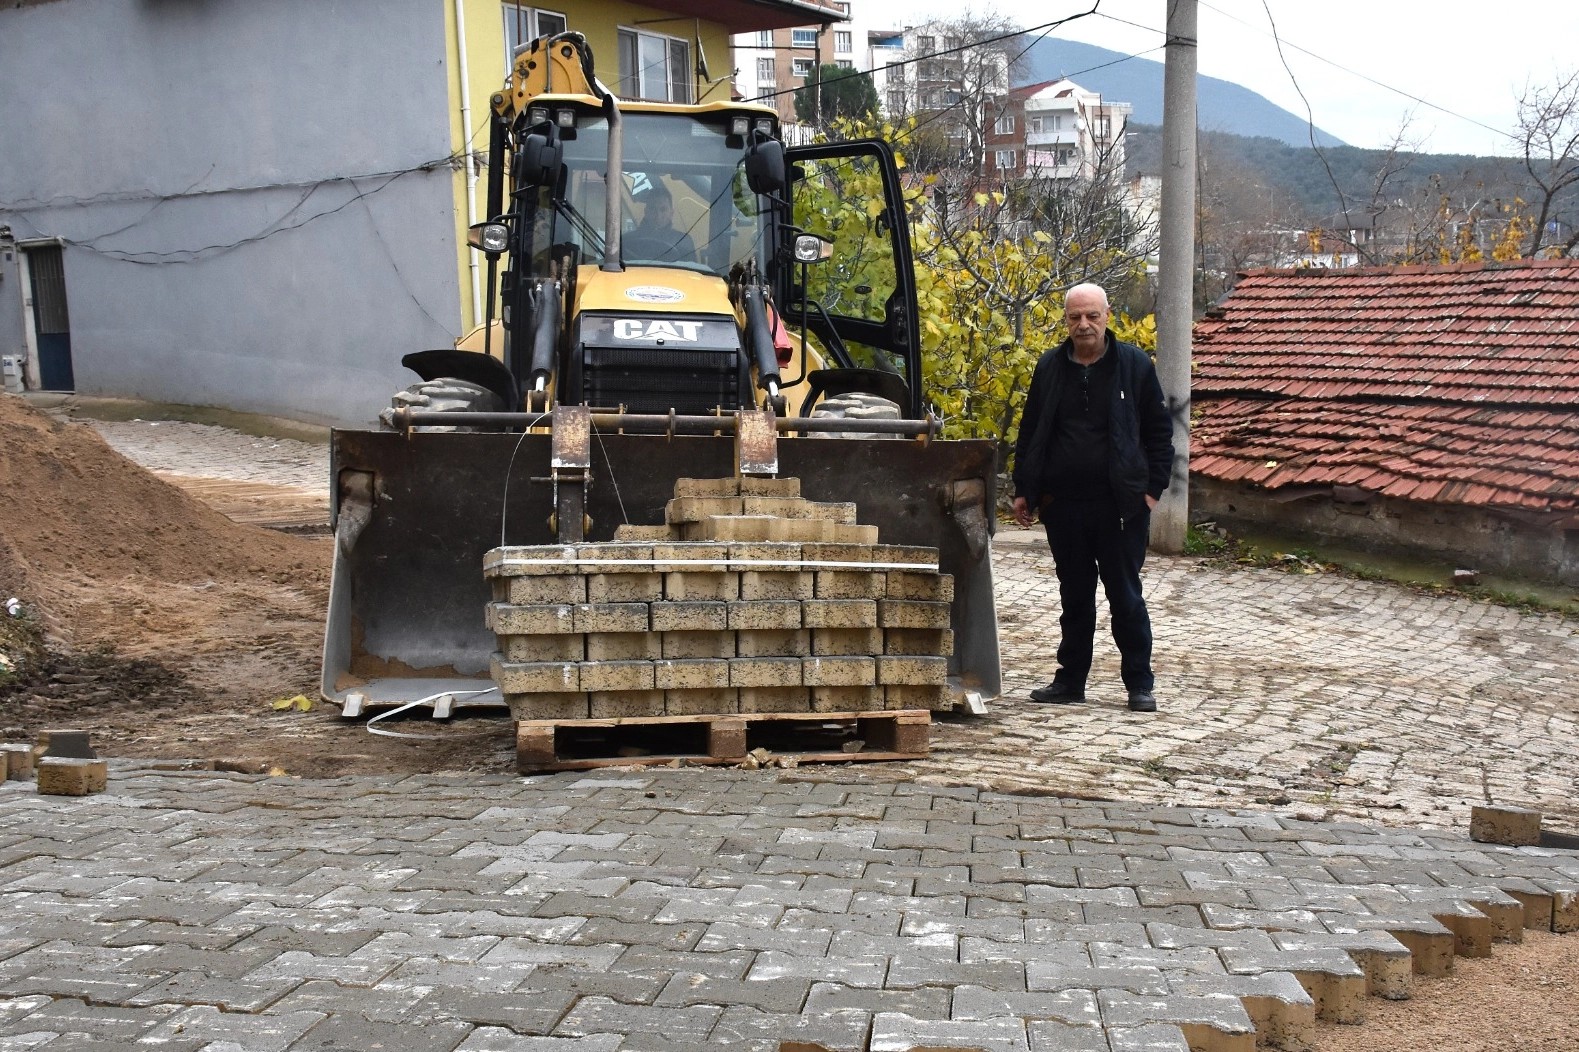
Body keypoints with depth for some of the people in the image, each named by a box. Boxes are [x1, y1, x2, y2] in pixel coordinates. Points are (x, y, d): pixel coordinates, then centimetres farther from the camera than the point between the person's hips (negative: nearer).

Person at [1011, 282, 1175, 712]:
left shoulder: (1134, 364, 0)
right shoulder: (1050, 367, 8)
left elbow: (1159, 431, 3)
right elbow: (1030, 433, 12)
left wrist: (1153, 487, -4)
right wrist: (1024, 490, 7)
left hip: (1120, 504, -3)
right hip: (1063, 503, 3)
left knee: (1126, 596, 2)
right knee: (1074, 597, 12)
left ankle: (1140, 684, 13)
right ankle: (1070, 681, 21)